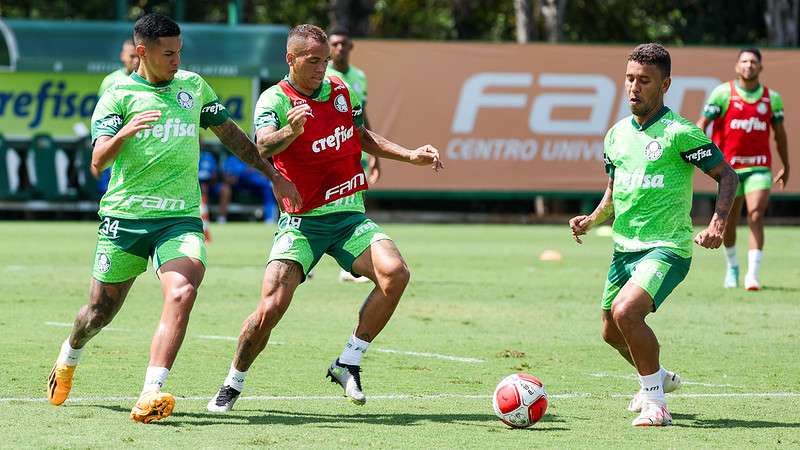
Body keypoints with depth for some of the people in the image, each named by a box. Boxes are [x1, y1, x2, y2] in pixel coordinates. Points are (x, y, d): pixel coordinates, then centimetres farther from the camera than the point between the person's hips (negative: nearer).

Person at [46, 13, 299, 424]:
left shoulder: (193, 86, 10)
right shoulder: (118, 96, -2)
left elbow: (231, 134, 23)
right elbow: (98, 163, -13)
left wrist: (273, 174, 24)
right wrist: (124, 133, -32)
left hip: (181, 217, 2)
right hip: (124, 216, -2)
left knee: (182, 293, -25)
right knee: (101, 309, 10)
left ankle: (150, 395, -31)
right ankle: (68, 356, 45)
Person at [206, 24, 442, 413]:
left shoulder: (340, 90, 9)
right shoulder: (274, 100, -9)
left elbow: (363, 137, 26)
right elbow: (262, 147, -30)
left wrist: (411, 156, 18)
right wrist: (290, 131, -51)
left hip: (350, 216, 4)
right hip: (302, 221, -4)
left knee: (395, 272, -22)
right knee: (271, 308, -17)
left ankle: (347, 364, -9)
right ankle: (233, 384, 8)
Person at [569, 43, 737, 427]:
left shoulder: (679, 133, -12)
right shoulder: (617, 134, 9)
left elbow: (726, 176, -7)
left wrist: (718, 225, -21)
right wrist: (591, 221, 1)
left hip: (667, 247, -8)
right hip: (624, 248, 8)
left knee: (625, 311, -28)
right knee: (612, 333, 16)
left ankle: (655, 402, -12)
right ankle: (658, 377, 46)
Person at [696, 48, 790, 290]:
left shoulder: (772, 98, 4)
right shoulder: (722, 93, -3)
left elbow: (779, 133, 15)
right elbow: (702, 123, -5)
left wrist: (786, 166, 19)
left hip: (759, 167, 0)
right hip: (728, 167, 0)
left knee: (756, 216, -16)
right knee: (729, 222, 10)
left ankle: (753, 275, -18)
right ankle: (732, 266, 34)